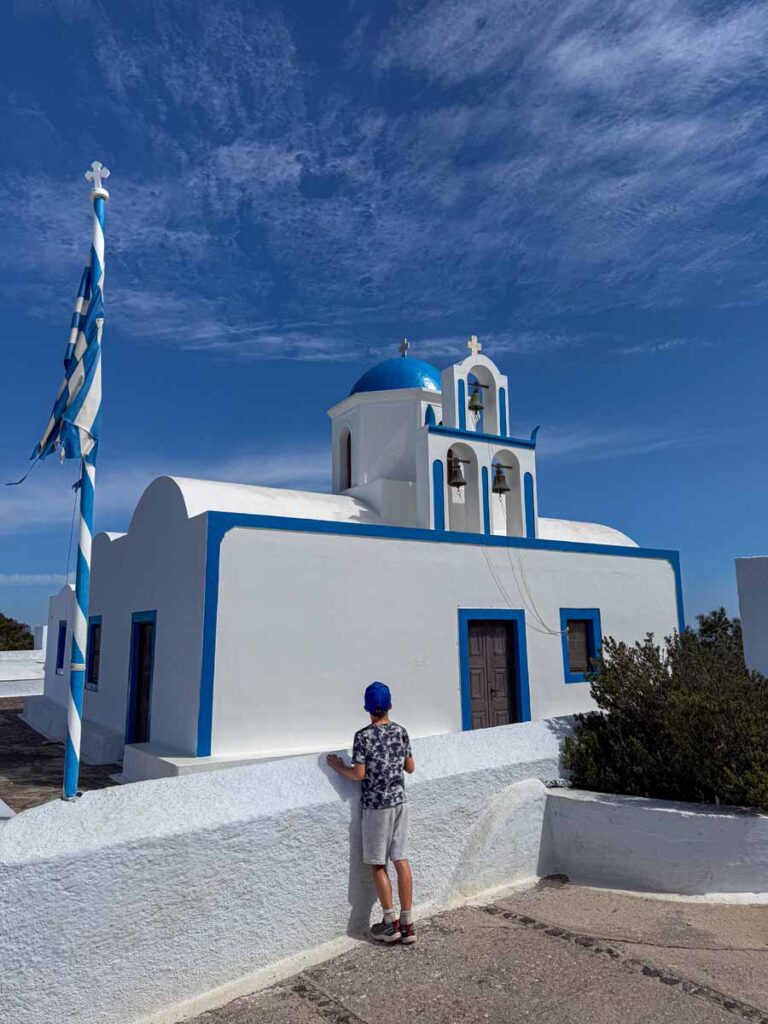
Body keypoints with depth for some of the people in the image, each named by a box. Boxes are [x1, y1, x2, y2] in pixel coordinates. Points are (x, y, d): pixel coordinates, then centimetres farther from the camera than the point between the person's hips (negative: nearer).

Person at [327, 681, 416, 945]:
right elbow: (410, 768, 8)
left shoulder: (363, 736, -14)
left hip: (376, 806, -5)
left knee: (377, 864, 8)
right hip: (399, 802, 5)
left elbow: (359, 774, -15)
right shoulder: (401, 732, 1)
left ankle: (391, 923, 14)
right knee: (401, 861, 9)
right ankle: (407, 923, 14)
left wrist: (339, 767, 2)